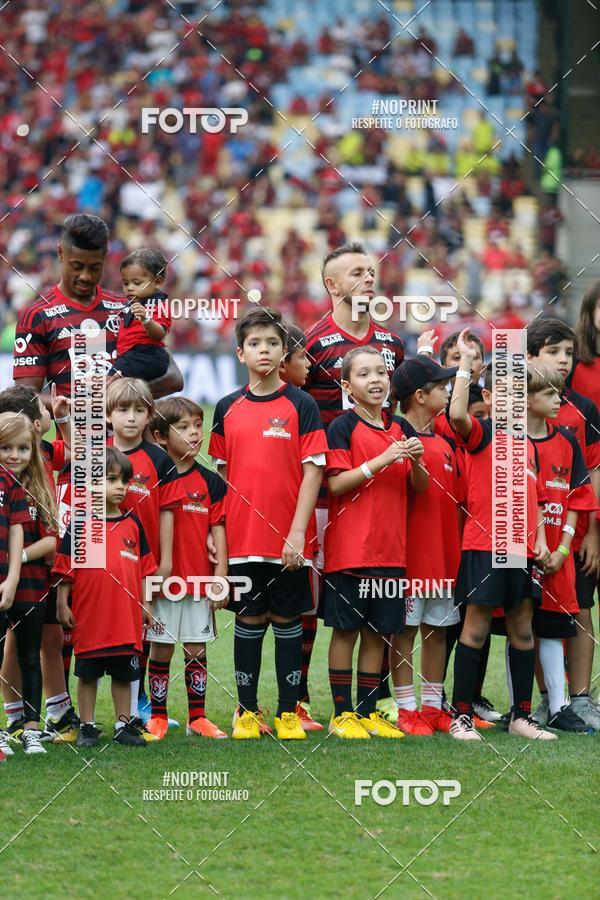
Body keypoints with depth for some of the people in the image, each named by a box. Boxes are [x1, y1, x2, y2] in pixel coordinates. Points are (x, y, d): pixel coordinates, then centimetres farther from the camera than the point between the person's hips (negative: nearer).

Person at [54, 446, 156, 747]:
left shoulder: (132, 524, 6)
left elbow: (143, 569, 12)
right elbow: (65, 570, -2)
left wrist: (143, 605, 10)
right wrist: (62, 605, -5)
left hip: (126, 616, 3)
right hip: (89, 617, -3)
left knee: (124, 673, 10)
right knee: (88, 674, 7)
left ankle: (124, 725, 19)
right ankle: (87, 726, 16)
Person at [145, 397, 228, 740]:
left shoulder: (210, 482, 5)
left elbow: (218, 530, 5)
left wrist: (220, 578, 0)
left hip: (200, 582, 2)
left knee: (197, 651, 7)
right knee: (161, 650, 3)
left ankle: (198, 718, 14)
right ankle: (158, 717, 12)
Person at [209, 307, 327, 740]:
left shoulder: (301, 405, -2)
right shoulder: (228, 408, 7)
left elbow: (313, 470, -6)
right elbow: (221, 473, 12)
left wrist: (298, 531, -12)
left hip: (289, 540, -2)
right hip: (242, 537, 2)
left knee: (287, 622, 4)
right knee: (248, 621, 7)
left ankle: (289, 713, 11)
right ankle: (247, 712, 15)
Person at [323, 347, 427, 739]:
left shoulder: (399, 429, 12)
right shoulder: (344, 428, -5)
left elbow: (419, 487, 14)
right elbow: (335, 484, -13)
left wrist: (416, 462, -7)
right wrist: (381, 461, -20)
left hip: (389, 549, 5)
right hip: (349, 548, -5)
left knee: (378, 632, 8)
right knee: (345, 629, -1)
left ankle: (368, 711, 15)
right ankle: (342, 713, 5)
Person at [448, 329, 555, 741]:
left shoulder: (528, 445, 16)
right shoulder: (482, 433, -2)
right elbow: (457, 414, -25)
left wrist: (541, 540, 6)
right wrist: (465, 362, -22)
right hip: (485, 545, -6)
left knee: (523, 629, 10)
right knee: (476, 627, -4)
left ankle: (522, 715, 17)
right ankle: (462, 716, 1)